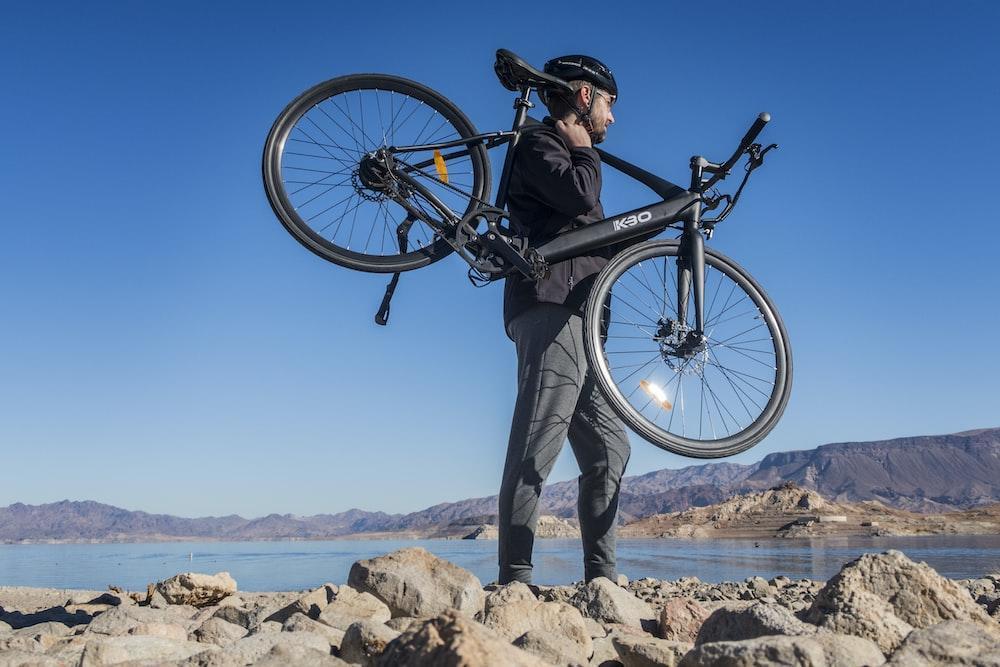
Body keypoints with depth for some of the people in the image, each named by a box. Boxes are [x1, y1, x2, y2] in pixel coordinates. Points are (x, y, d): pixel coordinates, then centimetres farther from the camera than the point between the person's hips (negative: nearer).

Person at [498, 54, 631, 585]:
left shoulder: (567, 154, 32)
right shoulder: (539, 144, 2)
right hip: (550, 309, -10)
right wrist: (583, 149, 1)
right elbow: (579, 195, -18)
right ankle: (514, 576, -14)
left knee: (608, 448, 7)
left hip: (573, 317, 10)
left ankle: (601, 575, 10)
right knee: (537, 447, -15)